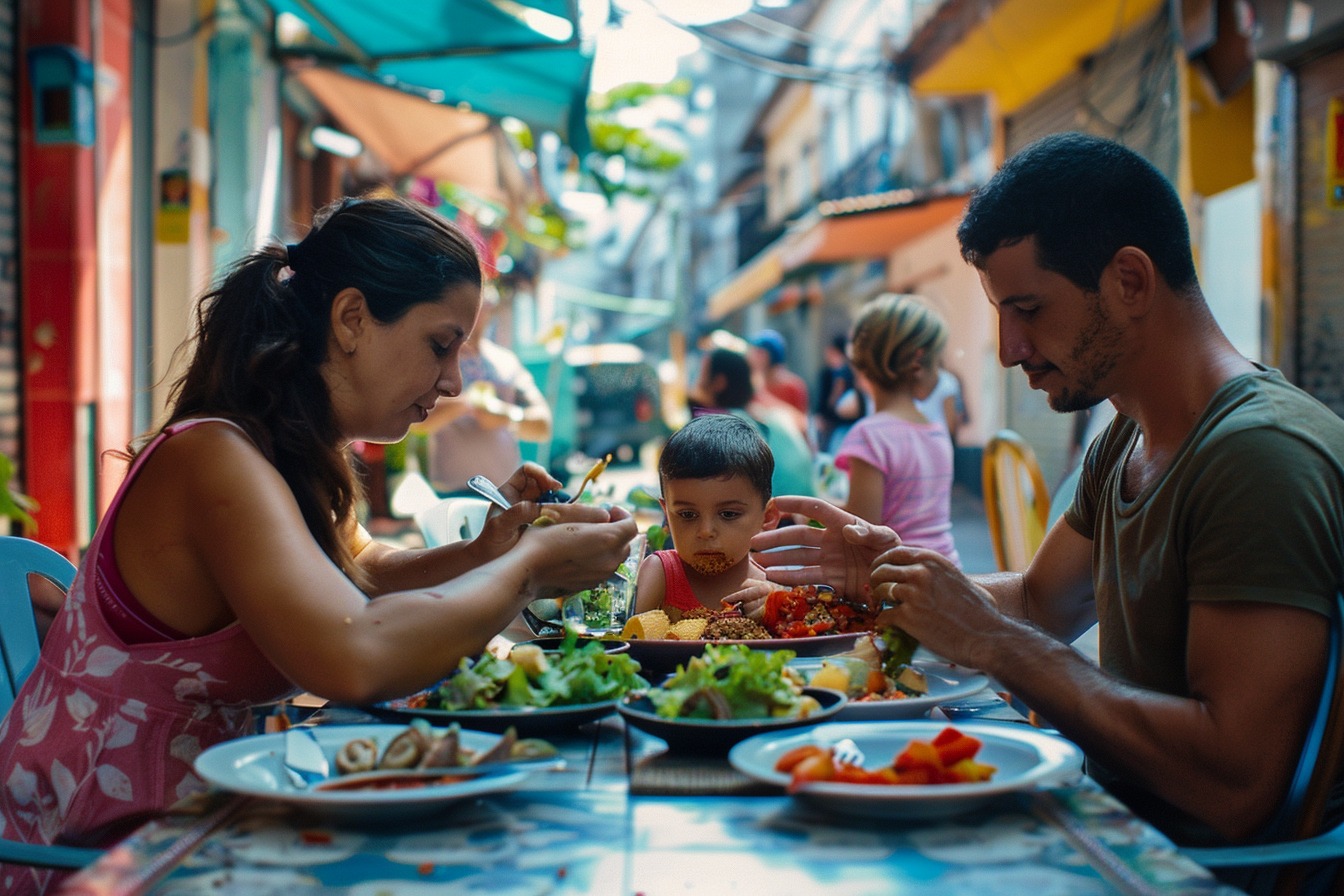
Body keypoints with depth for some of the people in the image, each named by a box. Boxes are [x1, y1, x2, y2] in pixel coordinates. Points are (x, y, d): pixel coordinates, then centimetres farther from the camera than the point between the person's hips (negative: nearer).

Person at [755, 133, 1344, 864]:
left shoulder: (1260, 453, -24)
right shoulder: (1123, 443, 9)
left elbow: (1236, 787, -29)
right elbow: (1042, 602, 19)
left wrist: (989, 640, -24)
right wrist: (889, 571, 2)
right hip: (1116, 819, 8)